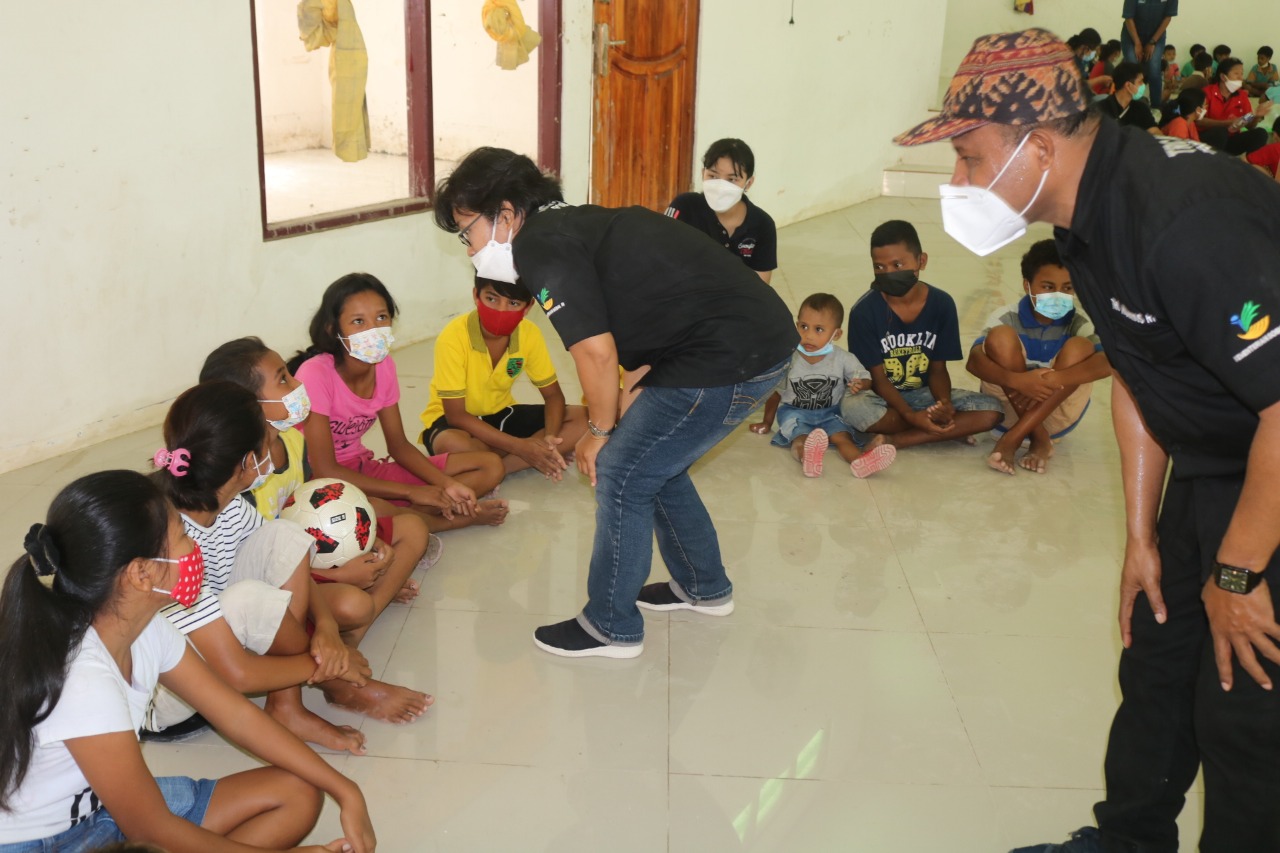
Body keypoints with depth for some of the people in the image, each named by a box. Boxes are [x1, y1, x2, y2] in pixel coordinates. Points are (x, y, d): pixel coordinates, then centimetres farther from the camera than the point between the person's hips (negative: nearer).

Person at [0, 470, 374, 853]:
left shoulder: (147, 629, -8)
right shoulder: (82, 679, -32)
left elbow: (238, 716, 2)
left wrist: (345, 791, -2)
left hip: (109, 806, 9)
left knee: (297, 795, 3)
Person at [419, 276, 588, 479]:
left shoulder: (529, 334, -13)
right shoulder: (453, 337, -26)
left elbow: (553, 394, -3)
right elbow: (456, 415, -24)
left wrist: (550, 436, -25)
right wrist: (519, 446, -30)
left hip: (500, 416, 6)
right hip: (452, 420, -5)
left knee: (582, 418, -14)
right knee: (455, 446, -41)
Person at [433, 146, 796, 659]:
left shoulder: (540, 245, -11)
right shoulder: (575, 223, 18)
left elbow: (596, 351, -18)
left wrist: (599, 431, -1)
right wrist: (601, 422, 19)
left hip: (726, 360, -10)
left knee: (621, 477, 1)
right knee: (655, 463, 23)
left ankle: (611, 629, 16)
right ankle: (703, 588, 39)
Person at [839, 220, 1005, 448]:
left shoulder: (941, 304, -9)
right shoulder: (865, 310, -16)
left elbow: (938, 369, -2)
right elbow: (878, 378, -14)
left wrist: (944, 403, -25)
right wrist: (910, 415, -30)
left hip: (923, 394, 3)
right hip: (883, 396, -2)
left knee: (992, 410, -19)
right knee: (852, 407, -38)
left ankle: (893, 440, -22)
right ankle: (949, 430, -18)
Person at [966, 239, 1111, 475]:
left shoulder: (1079, 323, -6)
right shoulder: (1007, 318, -8)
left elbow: (1107, 363, -26)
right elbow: (974, 360, -26)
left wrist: (1052, 379, -41)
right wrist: (1017, 380, -44)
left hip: (1056, 417, 1)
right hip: (1006, 410, -1)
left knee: (1079, 348, -22)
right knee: (1000, 337, -22)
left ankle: (1012, 439, -26)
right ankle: (1039, 439, -20)